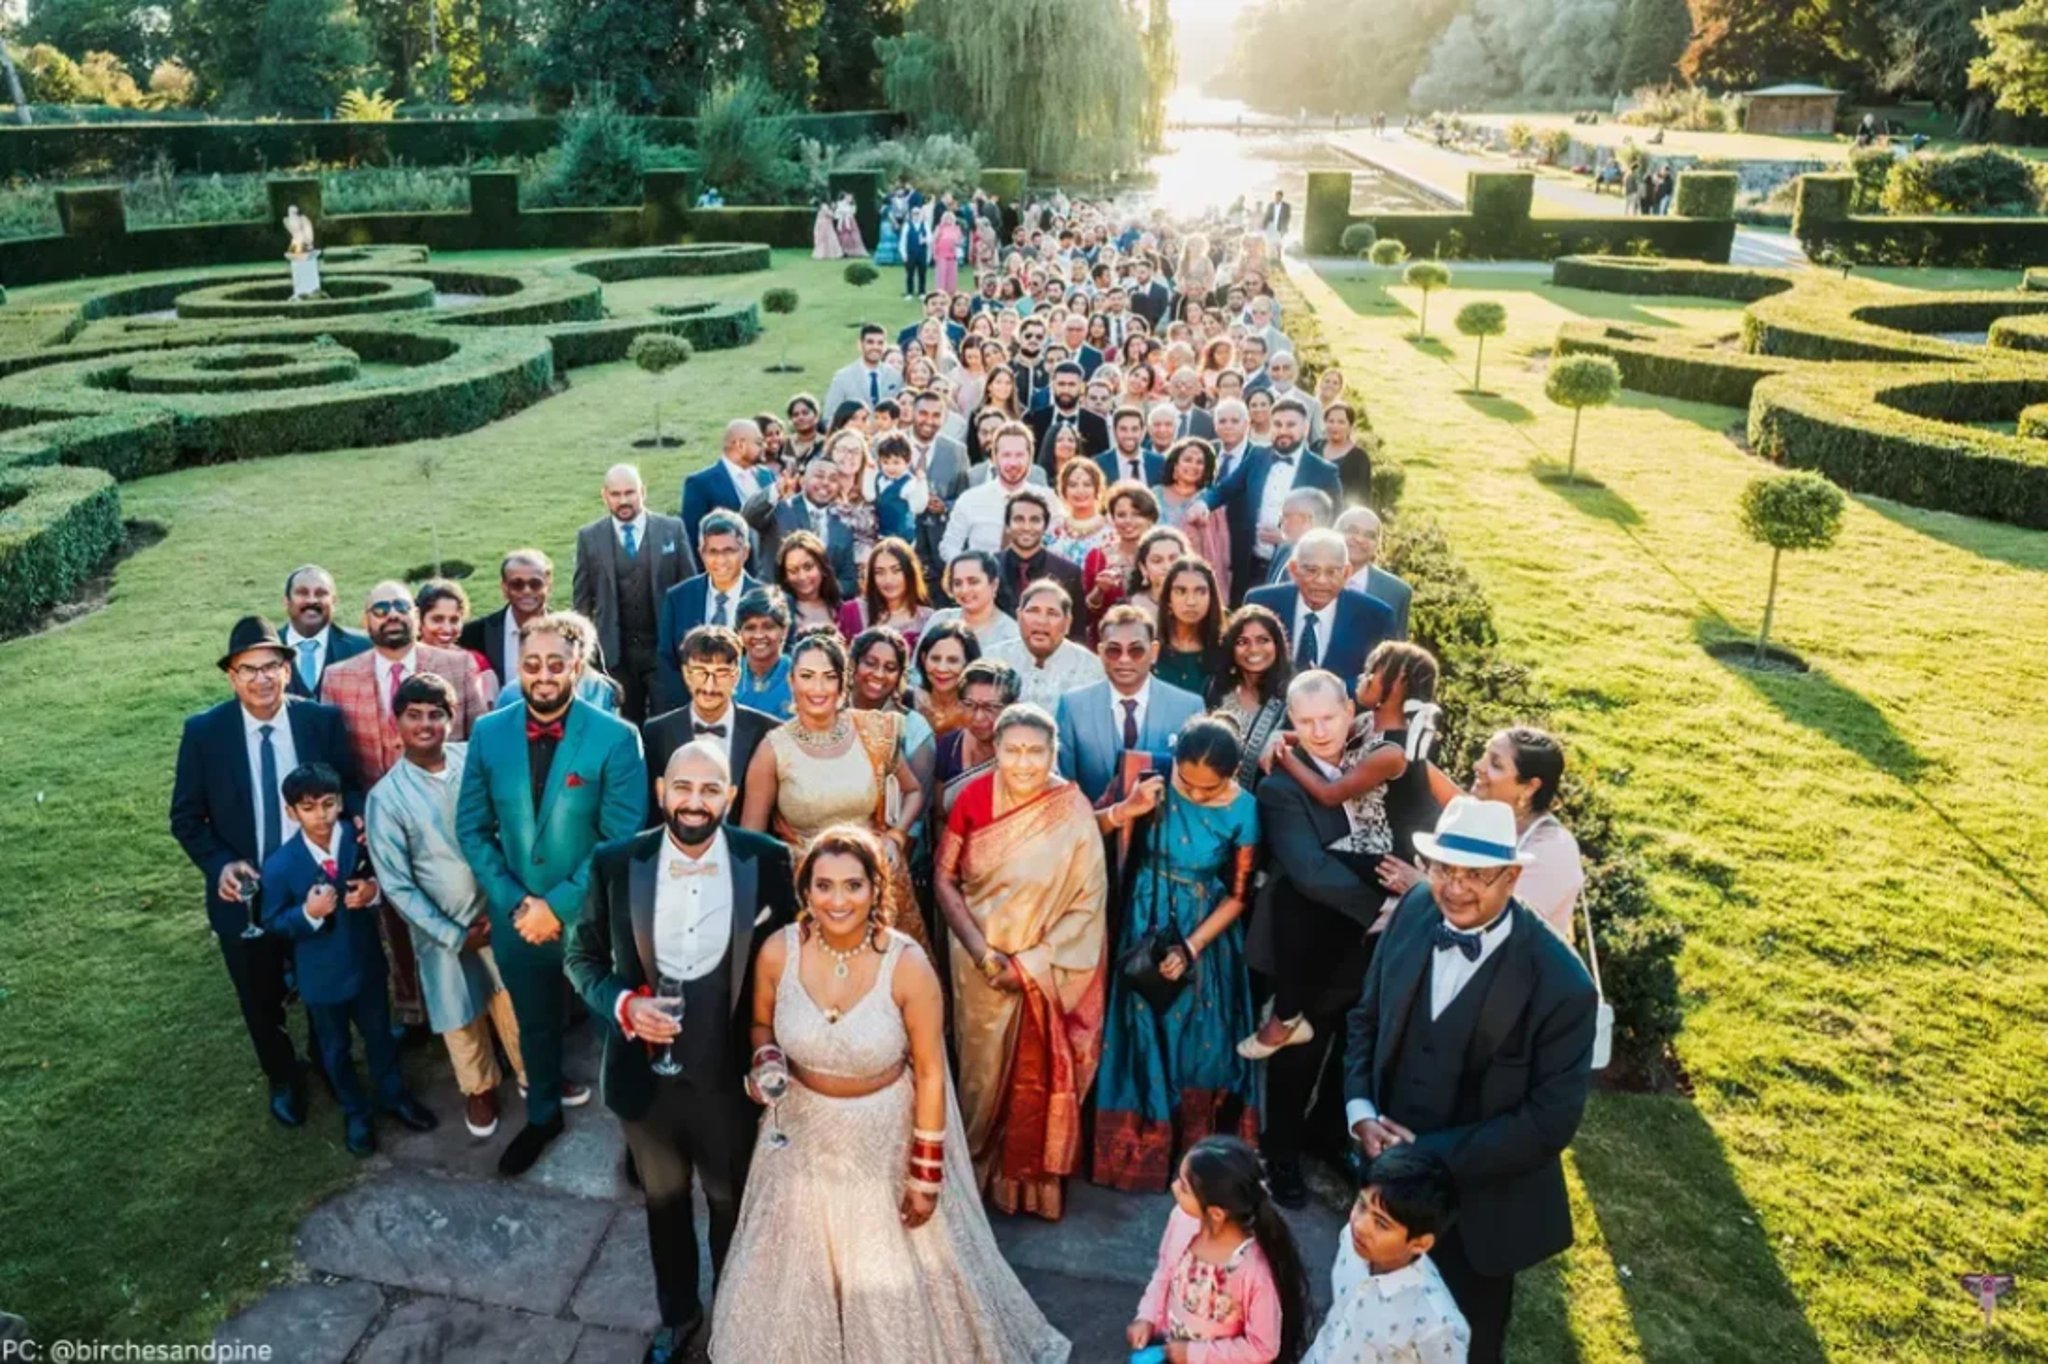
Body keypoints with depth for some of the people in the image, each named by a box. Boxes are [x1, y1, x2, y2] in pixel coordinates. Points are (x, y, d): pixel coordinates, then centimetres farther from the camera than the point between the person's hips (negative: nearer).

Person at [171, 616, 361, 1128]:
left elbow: (350, 790, -4)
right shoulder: (203, 732, -12)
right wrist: (219, 864, -21)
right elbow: (186, 817, -5)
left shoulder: (324, 720, -12)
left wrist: (359, 818, -26)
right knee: (261, 1002, 19)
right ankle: (283, 1079, 46)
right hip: (244, 894, 0)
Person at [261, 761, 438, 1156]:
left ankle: (392, 1095, 47)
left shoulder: (362, 840, -16)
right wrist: (308, 913, -30)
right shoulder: (279, 865, -20)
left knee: (380, 1034, 22)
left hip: (367, 961, 2)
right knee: (335, 1048, 19)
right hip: (321, 975, -1)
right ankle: (355, 1112, 42)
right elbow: (271, 923, -11)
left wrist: (373, 892, -24)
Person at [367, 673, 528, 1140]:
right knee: (460, 1014, 18)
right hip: (442, 927, -1)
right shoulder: (386, 797, -16)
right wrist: (454, 935, -11)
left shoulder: (476, 759, -11)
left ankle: (532, 1075, 44)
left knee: (514, 998, 19)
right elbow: (396, 885, -13)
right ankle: (480, 1088, 45)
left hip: (498, 909, 1)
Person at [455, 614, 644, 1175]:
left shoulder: (616, 738, -16)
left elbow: (621, 840, -16)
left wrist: (559, 905, -18)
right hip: (516, 917, 3)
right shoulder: (488, 734, -5)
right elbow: (472, 828, 0)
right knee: (534, 1025, 24)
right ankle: (543, 1115, 49)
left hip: (594, 916, -3)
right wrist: (514, 902, -10)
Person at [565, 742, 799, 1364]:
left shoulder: (766, 862, -15)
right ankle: (677, 1311, 52)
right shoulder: (615, 863, -12)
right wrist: (621, 1004, -20)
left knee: (731, 1204, 23)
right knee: (663, 1202, 25)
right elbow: (581, 956, -2)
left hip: (729, 1078, -1)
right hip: (646, 1075, 1)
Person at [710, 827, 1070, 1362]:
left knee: (897, 1269, 18)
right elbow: (761, 1024, 4)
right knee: (795, 1265, 23)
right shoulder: (778, 951, -17)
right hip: (804, 1133, 3)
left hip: (886, 1139, -2)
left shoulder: (908, 966, -24)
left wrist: (927, 1176, -11)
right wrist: (766, 1063, -18)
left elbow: (930, 1075, -15)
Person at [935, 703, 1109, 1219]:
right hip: (980, 959, 1)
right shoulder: (974, 797, -11)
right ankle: (977, 1165, 42)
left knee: (1038, 1075, 13)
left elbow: (1088, 904, -12)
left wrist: (1030, 962, -17)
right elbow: (943, 876, -7)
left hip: (1048, 971, -1)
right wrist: (982, 952, -15)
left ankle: (1032, 1177, 38)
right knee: (982, 1065, 17)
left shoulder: (1074, 813, -16)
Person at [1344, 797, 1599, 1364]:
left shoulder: (1560, 985, -26)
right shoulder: (1416, 912, -11)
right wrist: (1360, 1110, -12)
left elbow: (1550, 1122, -21)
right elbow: (1368, 1016, 2)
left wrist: (1430, 1153, -21)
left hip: (1478, 1206, -4)